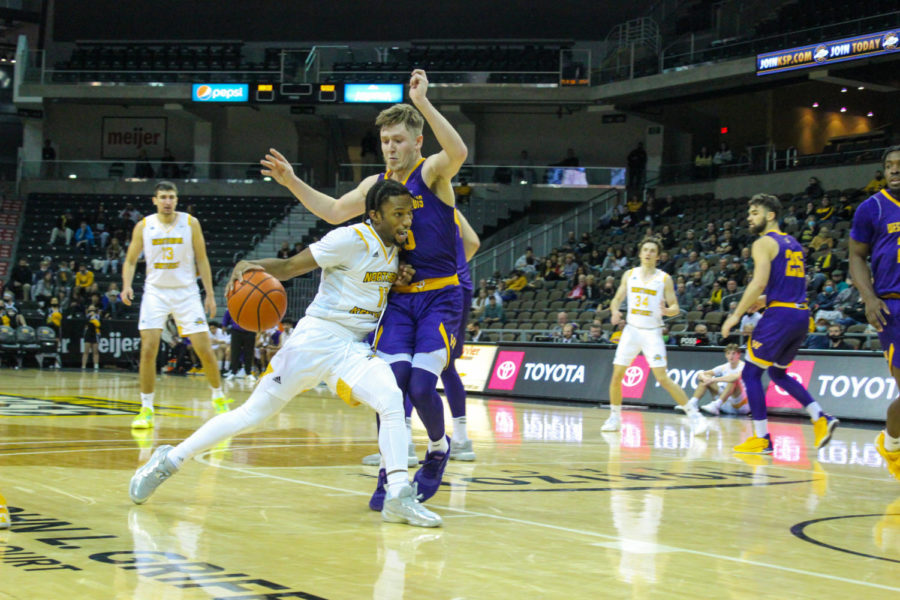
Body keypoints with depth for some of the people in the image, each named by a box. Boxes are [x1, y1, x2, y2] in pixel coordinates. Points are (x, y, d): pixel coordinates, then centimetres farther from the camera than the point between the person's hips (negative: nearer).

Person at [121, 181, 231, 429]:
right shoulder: (143, 226, 0)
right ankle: (146, 409, -3)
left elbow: (201, 260, 3)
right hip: (156, 291, 0)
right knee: (148, 350, -12)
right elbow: (130, 260, 7)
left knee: (204, 349, -2)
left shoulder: (190, 223, -2)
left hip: (186, 292, 0)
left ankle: (219, 398, 20)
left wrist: (210, 294, -1)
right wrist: (127, 285, -12)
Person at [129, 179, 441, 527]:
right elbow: (291, 266, -12)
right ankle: (169, 461, 19)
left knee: (391, 400, -23)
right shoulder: (352, 239, -14)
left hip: (353, 348, 5)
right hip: (316, 338, -5)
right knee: (252, 414, 3)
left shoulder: (396, 249, 7)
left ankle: (398, 498, -25)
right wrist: (253, 266, -31)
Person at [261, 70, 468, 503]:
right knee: (392, 381, -12)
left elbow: (459, 153, -29)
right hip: (398, 298, 4)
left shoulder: (432, 172, -5)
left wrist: (423, 104, -36)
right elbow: (333, 211, 22)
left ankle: (438, 447, 16)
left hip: (440, 297, -4)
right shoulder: (377, 184, 12)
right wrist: (292, 182, 12)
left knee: (421, 386, -14)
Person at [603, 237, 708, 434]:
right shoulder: (629, 275, 7)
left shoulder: (664, 278, -2)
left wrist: (667, 311, -24)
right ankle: (615, 417, 18)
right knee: (617, 375, 1)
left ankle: (694, 414, -6)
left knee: (663, 378, -12)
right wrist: (614, 311, -10)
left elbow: (675, 307, -1)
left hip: (652, 332, -4)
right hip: (631, 329, 4)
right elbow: (617, 299, 12)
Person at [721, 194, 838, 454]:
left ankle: (761, 439, -1)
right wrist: (761, 301, 29)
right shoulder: (793, 243, 20)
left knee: (750, 373, 2)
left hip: (780, 315, -8)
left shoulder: (764, 243, -6)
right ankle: (821, 418, 9)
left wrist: (736, 314, -12)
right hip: (802, 315, 8)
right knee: (778, 373, 23)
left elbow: (760, 282, -18)